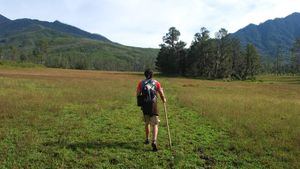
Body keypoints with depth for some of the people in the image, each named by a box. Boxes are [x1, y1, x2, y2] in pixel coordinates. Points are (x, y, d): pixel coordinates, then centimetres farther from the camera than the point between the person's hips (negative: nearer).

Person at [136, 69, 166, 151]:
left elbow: (138, 94, 0)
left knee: (147, 123, 22)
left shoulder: (141, 83, 3)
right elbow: (161, 94, -2)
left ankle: (147, 139, 35)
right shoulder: (156, 83, -1)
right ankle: (154, 141, -18)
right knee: (155, 124, 0)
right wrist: (164, 100, 19)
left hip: (144, 106, 3)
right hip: (153, 105, -2)